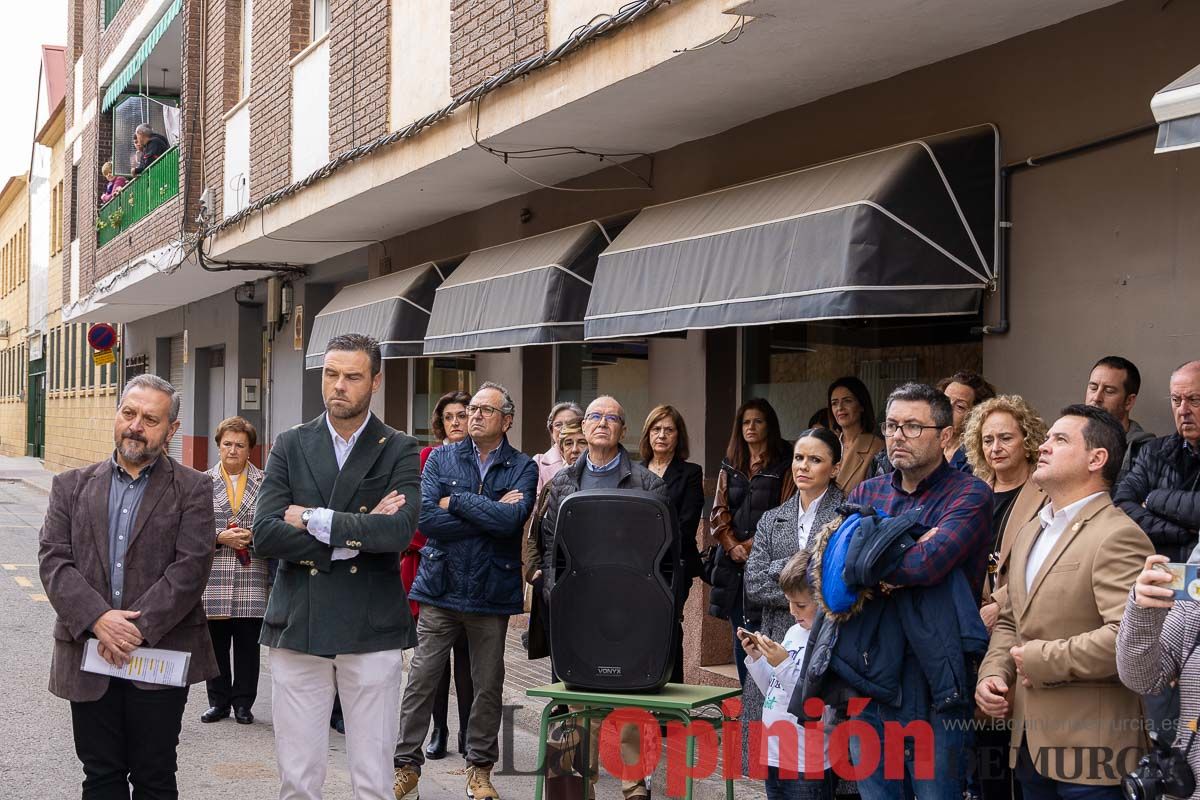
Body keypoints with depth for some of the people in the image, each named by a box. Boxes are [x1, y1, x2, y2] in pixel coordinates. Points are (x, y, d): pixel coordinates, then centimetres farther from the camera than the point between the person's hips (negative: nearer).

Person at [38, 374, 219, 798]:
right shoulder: (72, 486, 10)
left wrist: (139, 628, -17)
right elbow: (53, 560, 0)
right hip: (88, 658, 2)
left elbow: (191, 567, -8)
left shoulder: (192, 489, 2)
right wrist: (98, 619, -15)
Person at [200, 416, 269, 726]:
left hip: (252, 576, 0)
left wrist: (253, 535, -13)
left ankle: (243, 703, 14)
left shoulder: (264, 483, 5)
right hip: (213, 577, 1)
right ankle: (218, 701, 18)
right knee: (215, 640, 5)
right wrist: (221, 537, -12)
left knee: (248, 642, 3)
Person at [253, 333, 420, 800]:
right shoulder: (290, 446, 7)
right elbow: (264, 536, -5)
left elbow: (400, 531, -16)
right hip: (297, 627, 2)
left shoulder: (399, 451, 2)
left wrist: (313, 519, -11)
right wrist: (354, 535, -11)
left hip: (372, 632, -2)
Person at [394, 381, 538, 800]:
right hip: (441, 589, 0)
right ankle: (406, 765, 12)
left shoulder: (523, 468, 2)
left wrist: (455, 502, -10)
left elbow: (512, 520, -17)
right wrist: (489, 515, -12)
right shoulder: (441, 459, 4)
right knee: (421, 681, 2)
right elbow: (426, 518, -11)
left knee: (488, 686, 9)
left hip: (492, 591, 0)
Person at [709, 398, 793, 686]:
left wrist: (753, 546, -12)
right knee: (740, 635, 7)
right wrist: (733, 546, -6)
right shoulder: (730, 467, 16)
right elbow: (718, 513, 10)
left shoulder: (782, 467, 1)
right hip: (732, 563, 5)